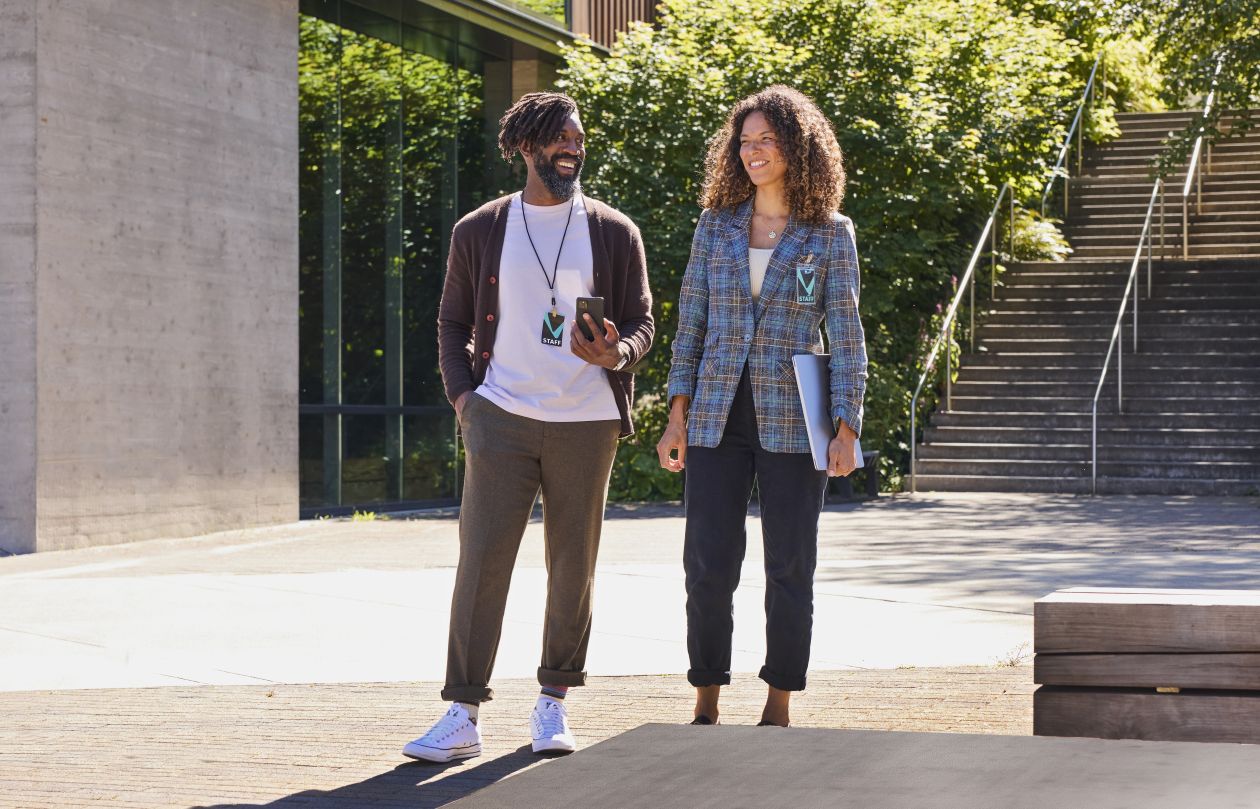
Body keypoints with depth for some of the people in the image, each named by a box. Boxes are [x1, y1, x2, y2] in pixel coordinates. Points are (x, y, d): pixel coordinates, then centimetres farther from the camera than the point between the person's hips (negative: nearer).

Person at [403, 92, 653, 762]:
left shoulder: (614, 233, 7)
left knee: (573, 566, 5)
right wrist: (461, 392, 0)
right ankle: (463, 714, -6)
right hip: (501, 417, -1)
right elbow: (452, 321, 15)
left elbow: (642, 323, 9)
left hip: (585, 422, 1)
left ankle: (553, 704, 19)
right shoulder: (479, 231, 8)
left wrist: (614, 355, -13)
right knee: (481, 558, -8)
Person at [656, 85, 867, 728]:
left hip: (791, 422, -2)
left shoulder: (830, 234, 2)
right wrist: (677, 418, 4)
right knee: (708, 565, 0)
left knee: (789, 566, 3)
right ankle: (706, 704, 10)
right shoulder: (716, 227, 9)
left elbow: (846, 335, 0)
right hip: (718, 418, 2)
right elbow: (690, 323, 10)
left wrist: (847, 429, -8)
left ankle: (779, 705, 13)